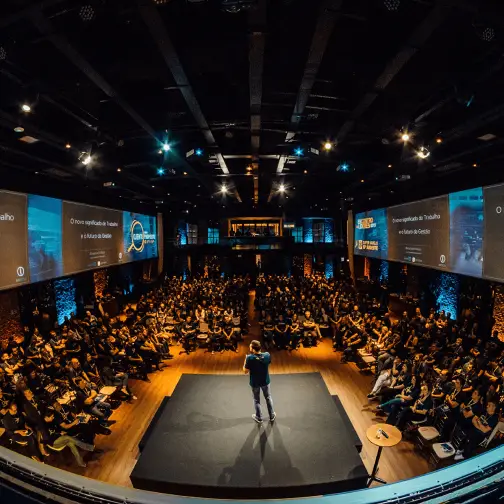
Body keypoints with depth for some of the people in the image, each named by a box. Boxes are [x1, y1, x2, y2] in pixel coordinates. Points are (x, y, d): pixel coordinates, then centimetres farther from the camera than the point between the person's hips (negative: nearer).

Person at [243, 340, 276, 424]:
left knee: (257, 400, 21)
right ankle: (272, 416, 40)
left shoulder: (250, 358, -30)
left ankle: (259, 418, 38)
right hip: (265, 381, 2)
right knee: (268, 398, 25)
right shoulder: (267, 355, -21)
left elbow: (245, 371, -19)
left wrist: (246, 360, -8)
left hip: (255, 382, -2)